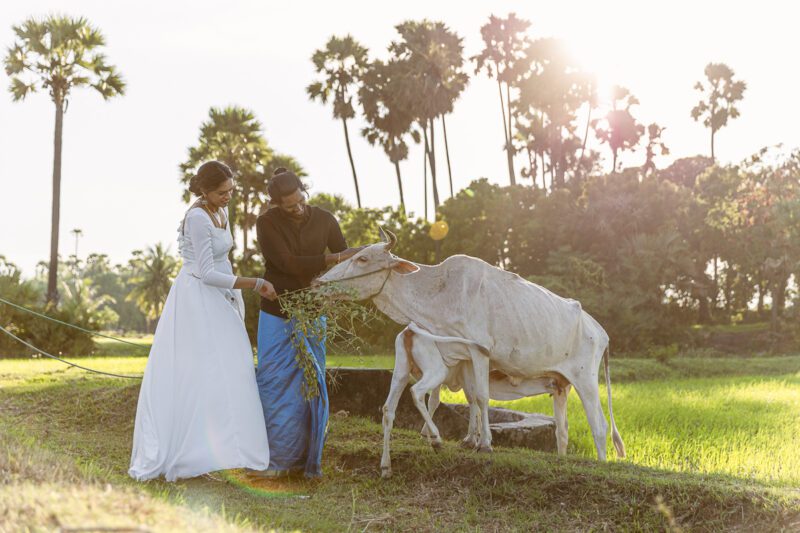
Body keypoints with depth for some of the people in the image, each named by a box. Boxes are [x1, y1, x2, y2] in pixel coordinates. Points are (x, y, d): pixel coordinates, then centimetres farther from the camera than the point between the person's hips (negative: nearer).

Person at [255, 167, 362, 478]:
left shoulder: (324, 220, -2)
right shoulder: (266, 224, -10)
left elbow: (348, 263, 2)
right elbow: (288, 263, -20)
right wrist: (334, 258, -23)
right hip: (276, 315, -1)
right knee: (274, 385, 0)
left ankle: (308, 458, 9)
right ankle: (277, 458, 9)